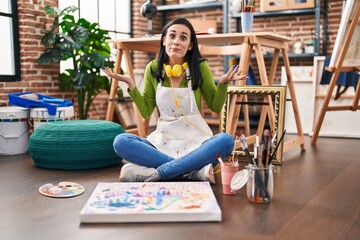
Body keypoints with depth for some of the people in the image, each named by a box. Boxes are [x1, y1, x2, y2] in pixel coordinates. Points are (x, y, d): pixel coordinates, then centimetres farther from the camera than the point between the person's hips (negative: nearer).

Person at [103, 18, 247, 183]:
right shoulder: (153, 68, 0)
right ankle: (195, 171, -28)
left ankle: (156, 173, -29)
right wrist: (130, 84, -6)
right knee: (120, 142, -24)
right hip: (163, 140, 2)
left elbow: (216, 107, 3)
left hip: (195, 141, -1)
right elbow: (146, 112, 4)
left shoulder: (200, 67, -4)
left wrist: (223, 83, -14)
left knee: (226, 140, -32)